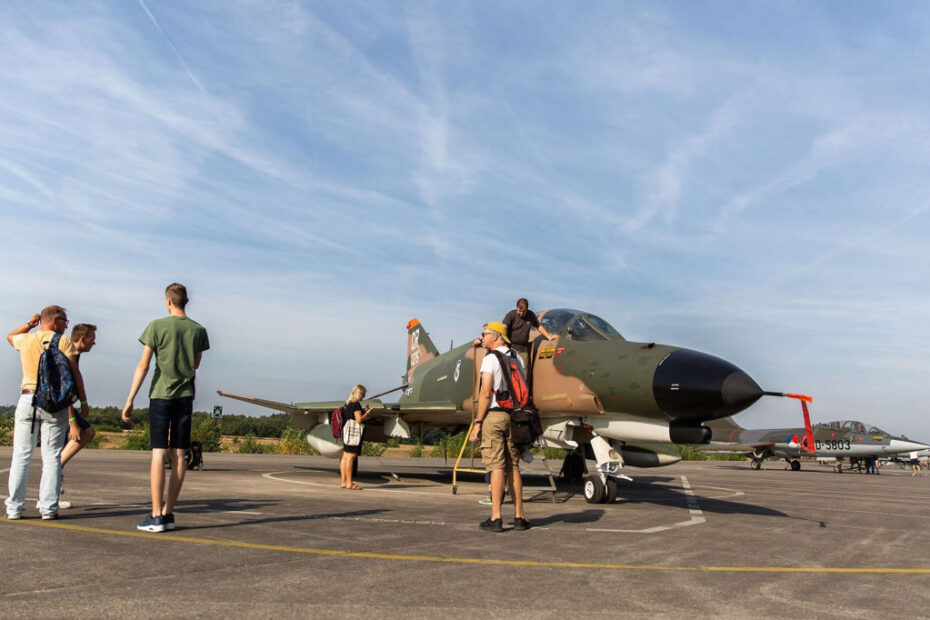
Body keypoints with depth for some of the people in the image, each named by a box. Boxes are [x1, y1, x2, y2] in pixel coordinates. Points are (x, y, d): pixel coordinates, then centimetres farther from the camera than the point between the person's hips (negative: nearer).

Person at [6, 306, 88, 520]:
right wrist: (83, 402, -3)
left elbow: (9, 336, 36)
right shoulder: (64, 341, -1)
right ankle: (48, 508, 3)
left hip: (28, 400, 3)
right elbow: (74, 373, -7)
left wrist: (29, 324, 30)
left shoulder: (25, 340, 10)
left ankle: (14, 507, 11)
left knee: (21, 456, 9)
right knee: (52, 457, 2)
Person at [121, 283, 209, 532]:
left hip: (160, 394, -3)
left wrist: (129, 401, -4)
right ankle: (168, 514, 9)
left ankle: (156, 515, -4)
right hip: (185, 395, 3)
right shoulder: (198, 330, 5)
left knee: (158, 453, -3)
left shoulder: (157, 326, -4)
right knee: (178, 455, 5)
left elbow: (143, 366, -7)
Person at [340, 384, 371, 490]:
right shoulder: (356, 404, -13)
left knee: (345, 457, 10)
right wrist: (367, 413, -4)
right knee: (351, 457, -8)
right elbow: (359, 420, -18)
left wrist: (364, 411, 17)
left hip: (346, 431, 10)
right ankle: (349, 483, -7)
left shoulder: (348, 403, 16)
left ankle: (343, 482, 14)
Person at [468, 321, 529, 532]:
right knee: (513, 467, 9)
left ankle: (495, 518, -4)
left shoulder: (490, 359, -8)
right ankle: (519, 517, 12)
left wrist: (477, 423, -12)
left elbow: (486, 393, -15)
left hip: (493, 415, -6)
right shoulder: (516, 359, 13)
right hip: (512, 416, 6)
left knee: (497, 467, -6)